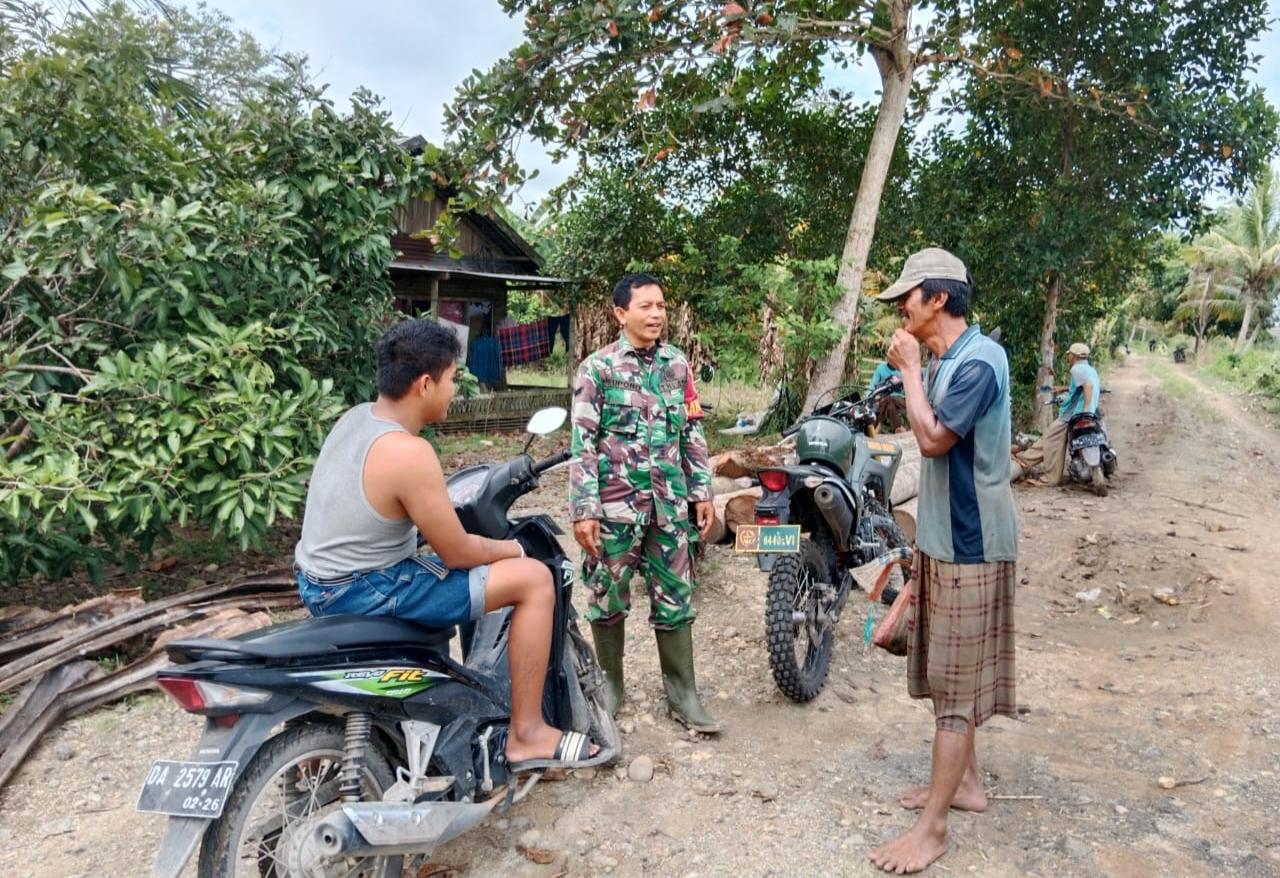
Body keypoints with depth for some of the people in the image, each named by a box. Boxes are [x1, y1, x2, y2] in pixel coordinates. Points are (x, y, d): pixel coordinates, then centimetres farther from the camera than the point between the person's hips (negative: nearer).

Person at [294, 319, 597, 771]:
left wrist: (444, 513, 19)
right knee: (534, 579, -10)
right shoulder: (409, 452, -24)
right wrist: (511, 548, 2)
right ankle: (527, 735, 1)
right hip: (363, 593, -10)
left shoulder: (355, 417, 3)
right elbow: (459, 554, -15)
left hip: (319, 581, 10)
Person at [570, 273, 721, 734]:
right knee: (609, 598, 10)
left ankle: (683, 693, 19)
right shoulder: (597, 368, -5)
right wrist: (584, 510, -13)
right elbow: (583, 443, -8)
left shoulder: (677, 364, 7)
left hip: (668, 503, 3)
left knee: (675, 599, 7)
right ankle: (609, 683, 28)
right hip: (616, 504, -3)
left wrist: (703, 492, 7)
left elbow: (692, 432, 11)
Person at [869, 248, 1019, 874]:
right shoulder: (944, 360, 10)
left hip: (970, 545, -9)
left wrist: (910, 367, -19)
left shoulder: (979, 360, -19)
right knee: (949, 674, 19)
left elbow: (933, 438, -27)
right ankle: (965, 781, 35)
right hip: (943, 539, 9)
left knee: (954, 683, -2)